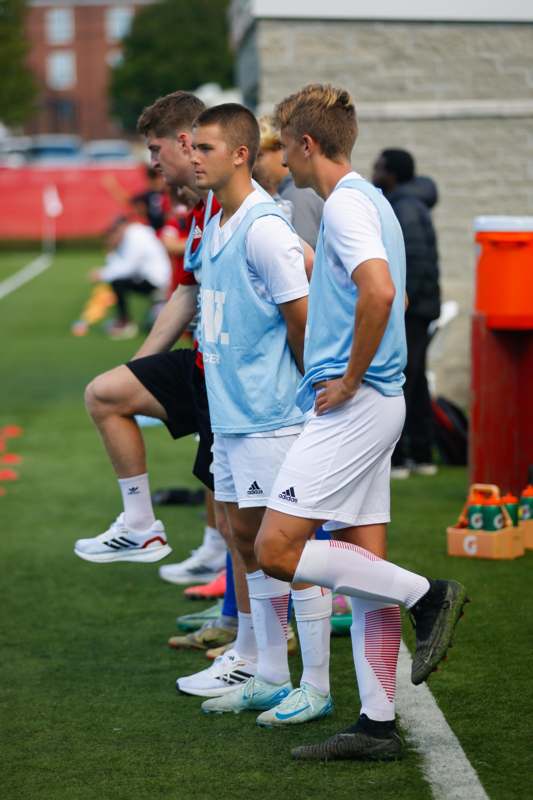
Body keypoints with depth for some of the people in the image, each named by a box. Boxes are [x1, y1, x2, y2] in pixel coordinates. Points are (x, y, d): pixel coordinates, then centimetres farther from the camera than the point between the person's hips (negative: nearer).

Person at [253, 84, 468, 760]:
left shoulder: (347, 204, -14)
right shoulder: (367, 200, 17)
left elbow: (379, 291, -30)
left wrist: (350, 379, -21)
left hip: (354, 407, -10)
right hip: (371, 406, 10)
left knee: (276, 551, -11)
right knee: (364, 566, 9)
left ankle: (426, 595, -5)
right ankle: (377, 725, 11)